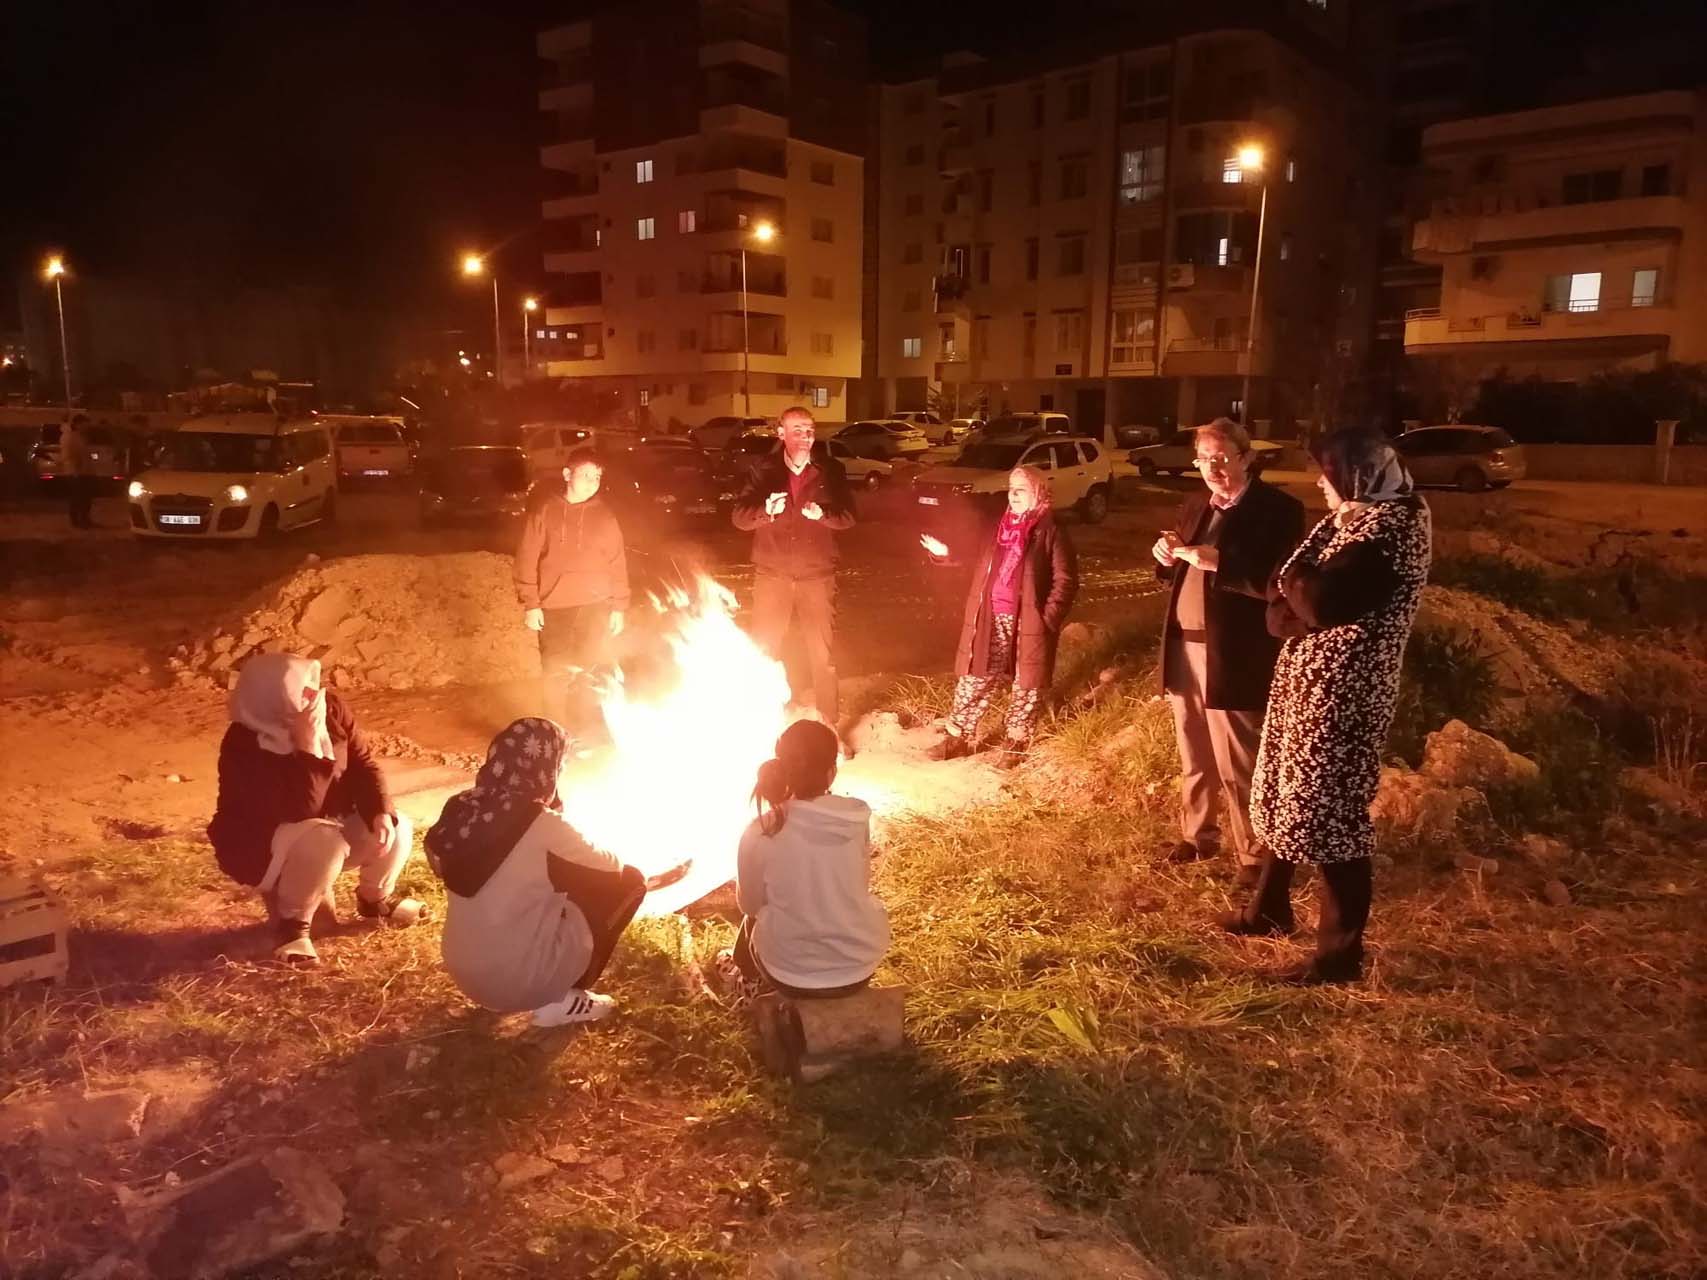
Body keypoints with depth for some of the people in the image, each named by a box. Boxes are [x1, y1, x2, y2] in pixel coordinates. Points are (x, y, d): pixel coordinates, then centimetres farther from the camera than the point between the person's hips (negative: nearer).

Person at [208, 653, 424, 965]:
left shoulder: (331, 707, -13)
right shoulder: (245, 747, -30)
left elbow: (361, 763, -5)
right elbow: (301, 811, -35)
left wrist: (381, 812, -21)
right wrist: (307, 748, -42)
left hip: (330, 822, 6)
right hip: (262, 845, -6)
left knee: (395, 829, -13)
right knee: (324, 843, -36)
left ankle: (375, 898, 18)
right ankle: (292, 921, -9)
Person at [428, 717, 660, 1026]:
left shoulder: (462, 808, -4)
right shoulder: (542, 825, -21)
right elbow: (612, 867, -5)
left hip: (462, 970, 7)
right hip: (515, 979, -7)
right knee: (629, 881, 4)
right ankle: (559, 1000, 6)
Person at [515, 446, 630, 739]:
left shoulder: (604, 515, 4)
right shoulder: (544, 511, -1)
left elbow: (618, 563, 6)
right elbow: (527, 560, 0)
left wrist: (619, 607, 3)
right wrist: (530, 604, -5)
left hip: (594, 608, 1)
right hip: (553, 609, 0)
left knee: (591, 675, 2)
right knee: (556, 676, 6)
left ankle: (591, 736, 15)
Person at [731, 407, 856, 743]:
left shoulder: (830, 470, 1)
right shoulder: (763, 470, 0)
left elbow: (848, 516, 1)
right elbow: (739, 517, -5)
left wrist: (823, 514, -20)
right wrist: (766, 510, -25)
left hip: (817, 575, 0)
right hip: (772, 574, 0)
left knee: (823, 653, 5)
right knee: (764, 651, 8)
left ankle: (828, 724, 18)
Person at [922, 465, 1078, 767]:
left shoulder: (1050, 532, -10)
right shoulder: (1000, 525, 9)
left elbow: (1066, 580, -11)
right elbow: (980, 565, 20)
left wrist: (1048, 618, -17)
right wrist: (947, 553, 10)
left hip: (1027, 622, -5)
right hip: (991, 619, 5)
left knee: (1026, 682, 9)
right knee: (975, 678, 10)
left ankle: (1016, 741, 25)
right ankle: (958, 735, 21)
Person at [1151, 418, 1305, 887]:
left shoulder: (1278, 509, -10)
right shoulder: (1195, 504, 12)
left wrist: (1217, 561, -29)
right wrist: (1167, 553, -4)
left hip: (1233, 658, -7)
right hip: (1184, 648, 7)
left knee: (1237, 767, 1)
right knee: (1193, 759, 19)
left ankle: (1254, 857, 16)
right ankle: (1196, 836, 34)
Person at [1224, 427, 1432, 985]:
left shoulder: (1390, 527, -17)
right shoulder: (1350, 519, 13)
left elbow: (1320, 602, -26)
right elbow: (1284, 597, 10)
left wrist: (1297, 583, -7)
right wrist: (1288, 607, -11)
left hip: (1343, 692, -10)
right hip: (1305, 678, 10)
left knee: (1330, 812, -3)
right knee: (1288, 795, 19)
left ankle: (1340, 952, 10)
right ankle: (1270, 908, 37)